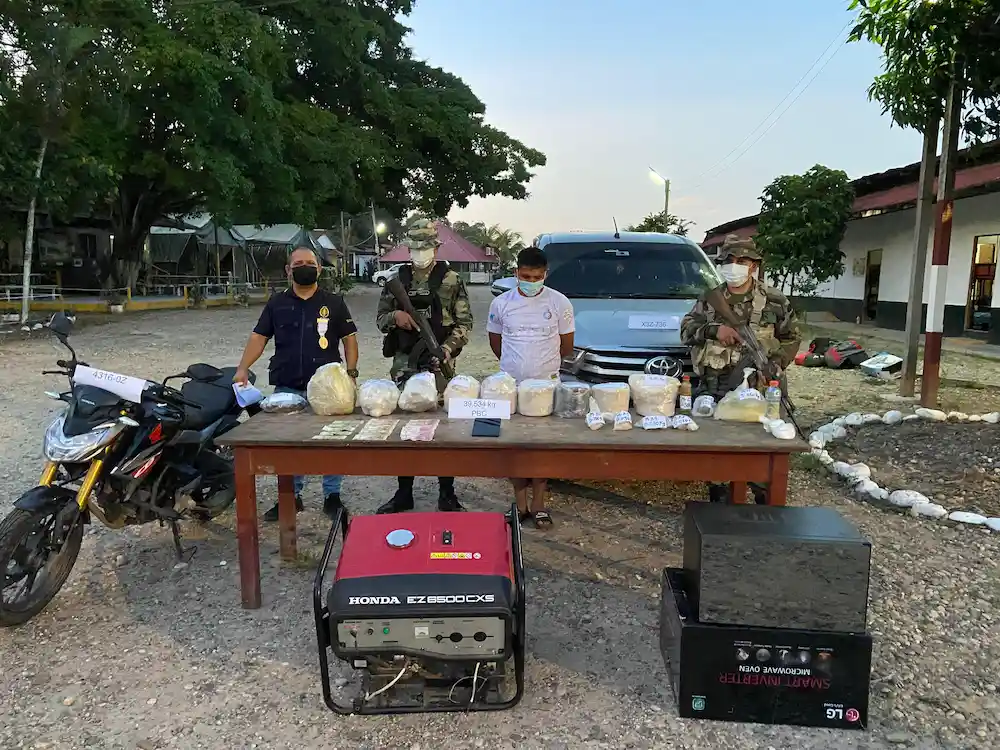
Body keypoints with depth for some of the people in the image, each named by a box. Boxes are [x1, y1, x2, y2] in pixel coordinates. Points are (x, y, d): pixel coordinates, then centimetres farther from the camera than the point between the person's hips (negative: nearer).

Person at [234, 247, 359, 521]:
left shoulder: (334, 302, 5)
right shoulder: (276, 303, 8)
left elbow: (349, 339, 6)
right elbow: (259, 337, 6)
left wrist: (351, 372, -5)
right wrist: (243, 368, -7)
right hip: (286, 388, 2)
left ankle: (332, 496, 17)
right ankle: (291, 496, 23)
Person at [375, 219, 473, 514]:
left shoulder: (451, 280, 1)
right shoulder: (396, 280, 9)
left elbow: (464, 322, -1)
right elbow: (380, 318, 12)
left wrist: (447, 349, -16)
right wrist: (395, 316, -10)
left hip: (438, 363, -3)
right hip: (404, 364, 3)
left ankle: (446, 493, 15)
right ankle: (404, 493, 22)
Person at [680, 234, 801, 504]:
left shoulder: (774, 301, 2)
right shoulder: (709, 298, 7)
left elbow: (792, 338, 9)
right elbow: (686, 329, 3)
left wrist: (774, 366, -7)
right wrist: (714, 330, -15)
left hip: (759, 392, -1)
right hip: (713, 392, 2)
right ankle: (719, 506, 25)